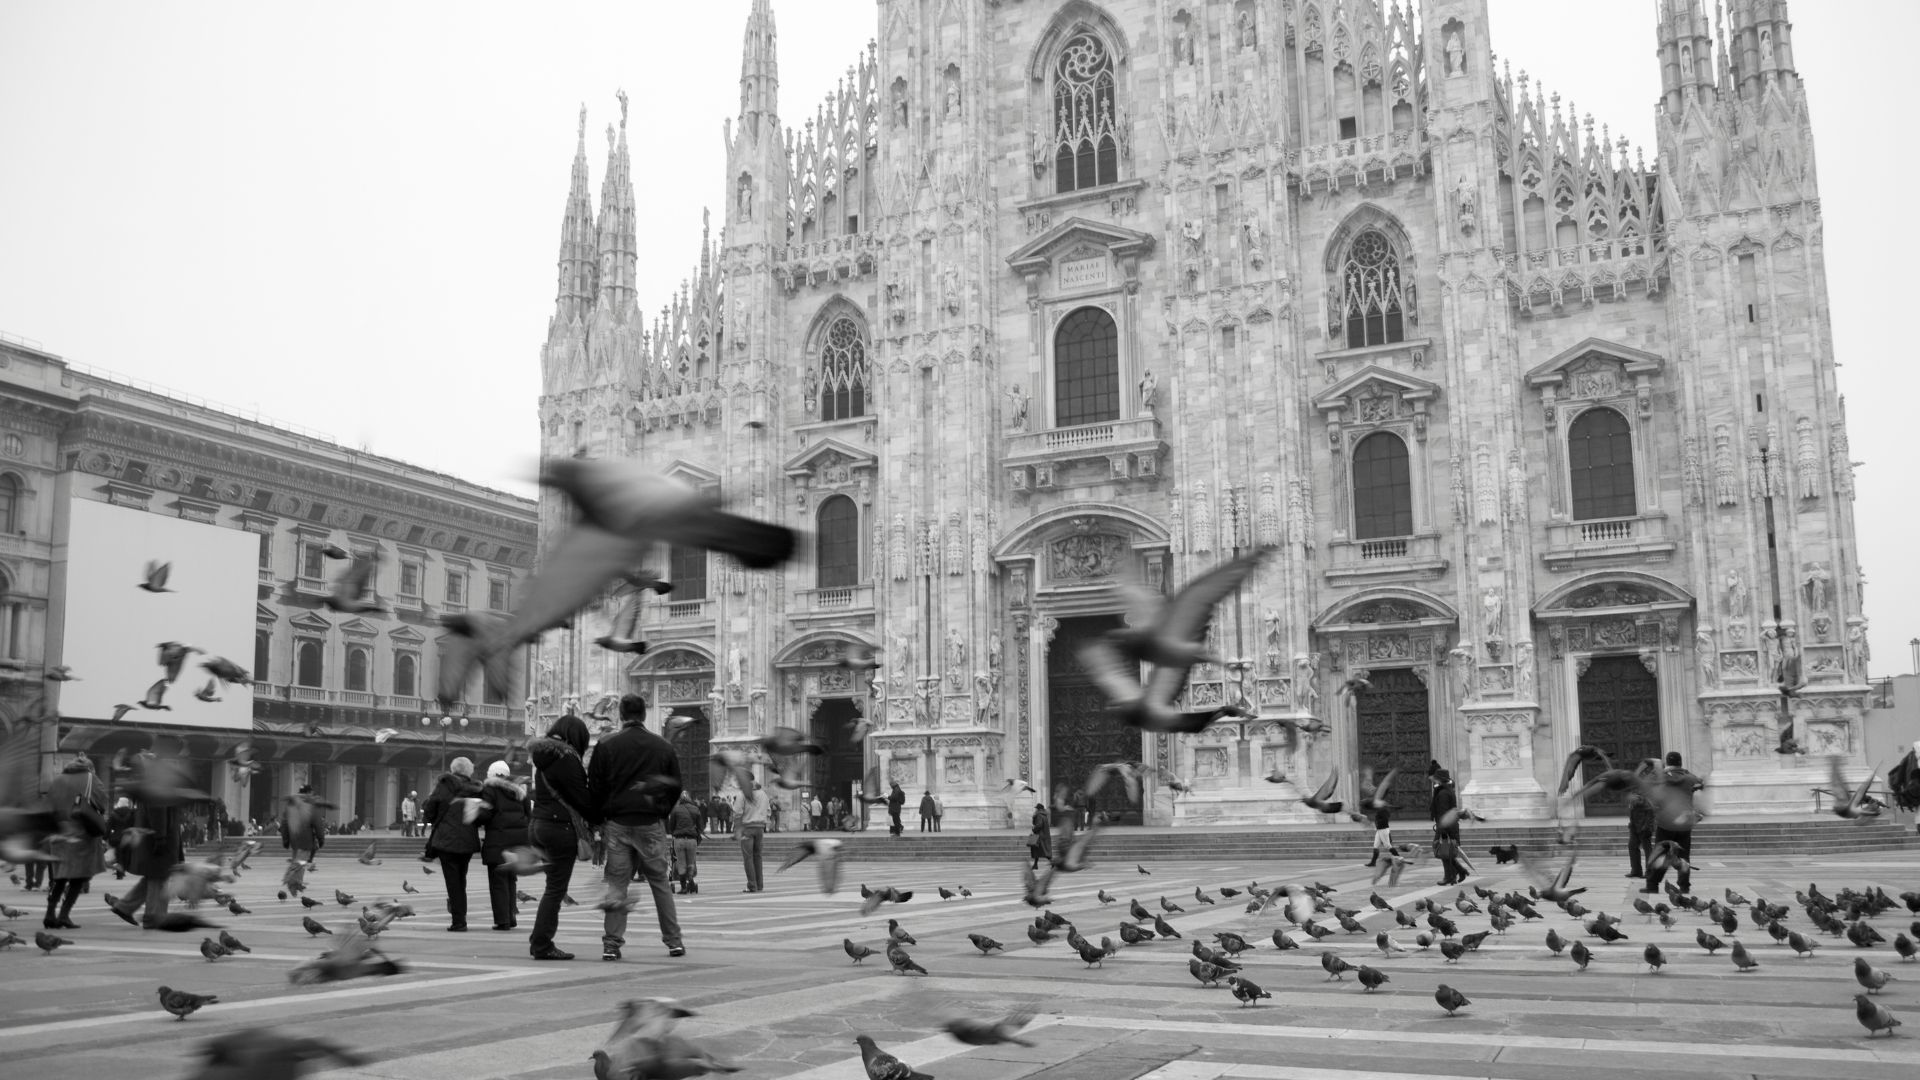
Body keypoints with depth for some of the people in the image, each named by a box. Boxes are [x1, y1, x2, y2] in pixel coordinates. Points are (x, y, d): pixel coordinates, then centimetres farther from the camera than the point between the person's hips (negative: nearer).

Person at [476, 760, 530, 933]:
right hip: (519, 839, 6)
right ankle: (511, 915, 15)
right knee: (511, 879, 16)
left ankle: (502, 920, -3)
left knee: (498, 881, -1)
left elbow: (485, 814, -12)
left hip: (498, 839, -6)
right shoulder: (518, 792, 16)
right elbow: (528, 815, 14)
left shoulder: (489, 789, -2)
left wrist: (476, 821, 7)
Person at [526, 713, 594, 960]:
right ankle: (542, 944, -1)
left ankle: (539, 941, 16)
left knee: (554, 886, 15)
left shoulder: (544, 757, 14)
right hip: (560, 826, -9)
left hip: (538, 823, 9)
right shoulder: (566, 759, -14)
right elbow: (580, 798, -14)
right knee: (555, 888, -3)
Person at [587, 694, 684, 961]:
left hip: (617, 823, -1)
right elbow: (676, 788, 9)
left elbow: (594, 789, 0)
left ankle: (612, 943, 1)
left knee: (616, 884, 6)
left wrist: (598, 820, 12)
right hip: (652, 825, 1)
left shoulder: (606, 746, -1)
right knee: (659, 882, 10)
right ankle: (674, 940, 10)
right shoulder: (664, 747, 4)